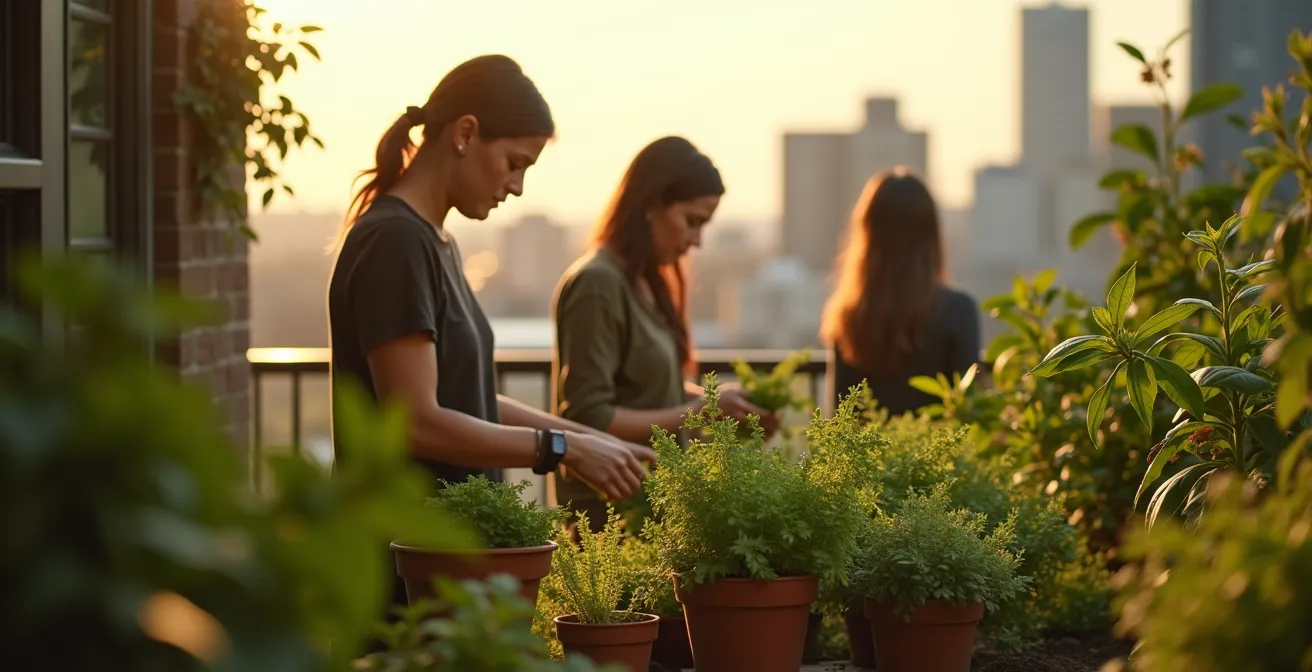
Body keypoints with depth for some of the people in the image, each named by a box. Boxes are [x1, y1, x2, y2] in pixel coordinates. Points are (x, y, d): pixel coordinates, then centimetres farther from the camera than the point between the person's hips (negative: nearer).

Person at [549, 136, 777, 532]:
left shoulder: (647, 283, 12)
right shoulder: (597, 283, -14)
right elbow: (588, 418, -19)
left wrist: (716, 403, 1)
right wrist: (698, 409, -16)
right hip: (609, 511, -8)